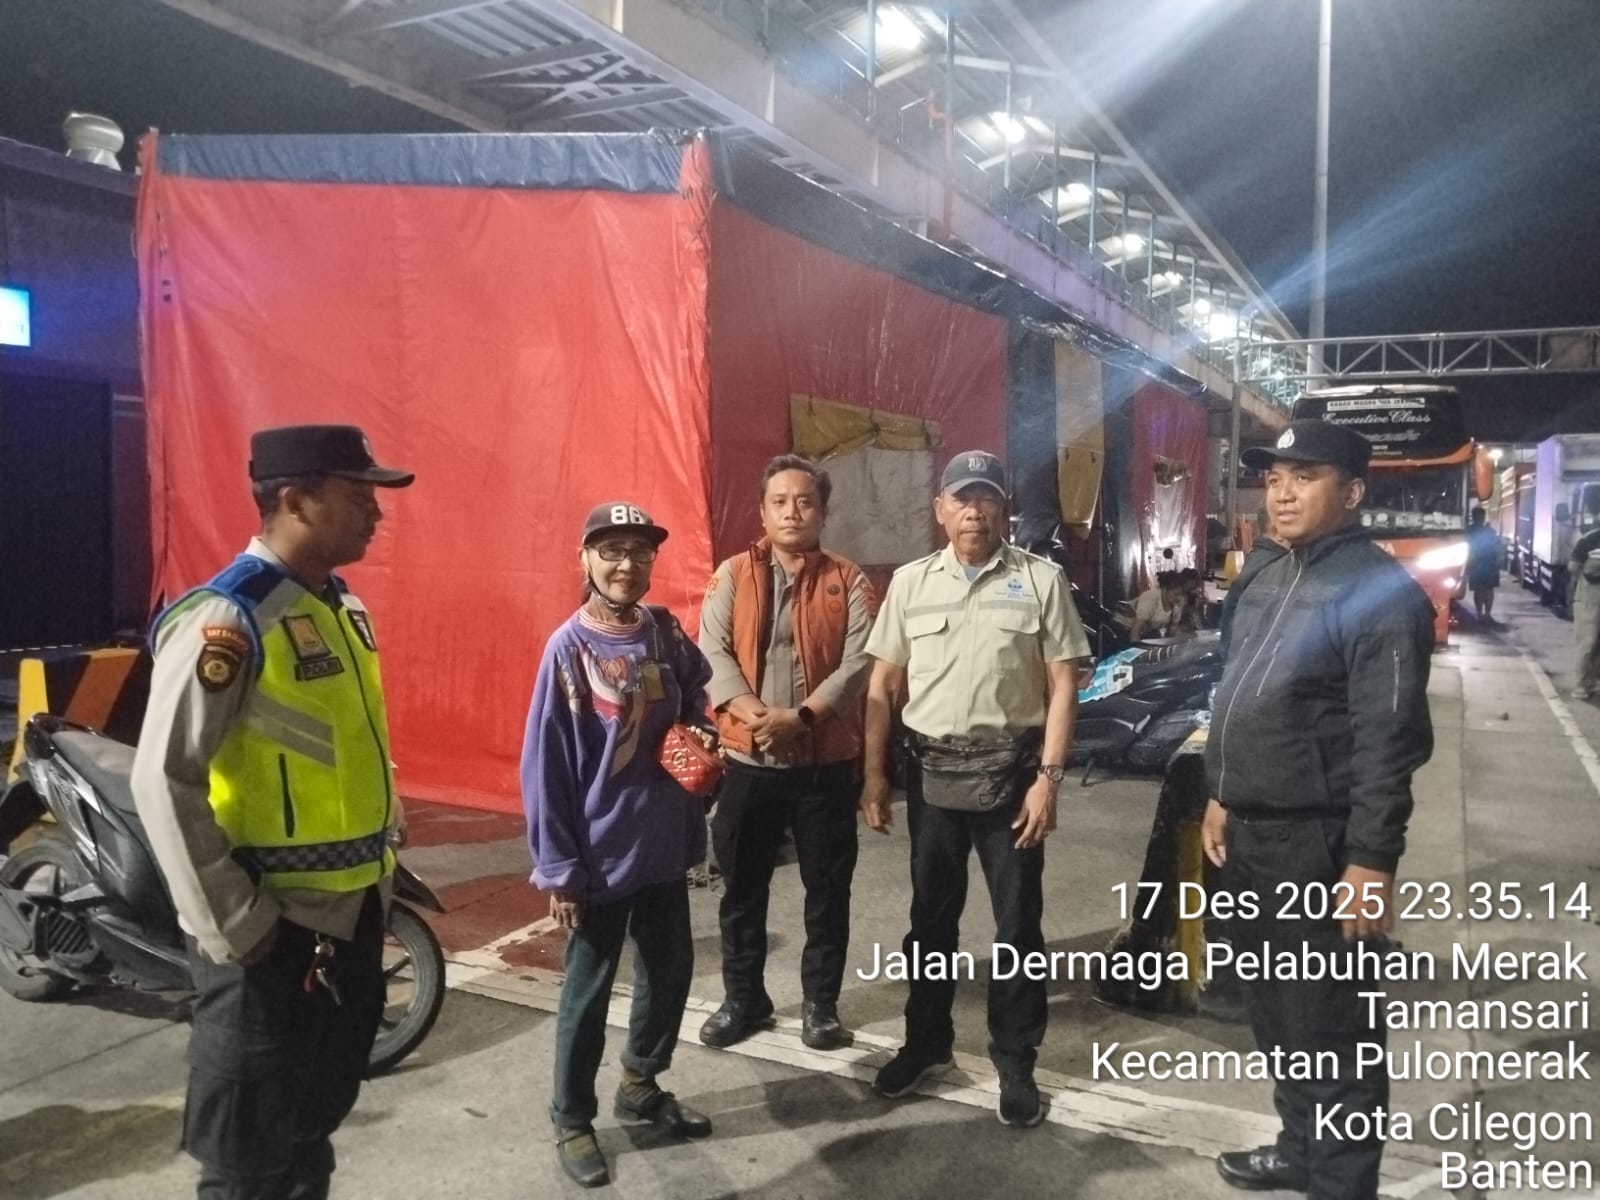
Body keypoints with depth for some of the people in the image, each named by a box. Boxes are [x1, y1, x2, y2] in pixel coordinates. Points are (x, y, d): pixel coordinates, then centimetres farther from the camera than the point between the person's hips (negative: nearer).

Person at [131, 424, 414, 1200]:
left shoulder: (346, 609, 8)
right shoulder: (227, 619, -19)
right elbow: (164, 781, -22)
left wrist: (382, 867, 14)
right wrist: (231, 926, -20)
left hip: (354, 915, 8)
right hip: (272, 934, -8)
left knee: (315, 1126, 24)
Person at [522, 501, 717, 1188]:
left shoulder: (666, 633, -1)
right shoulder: (569, 648, -15)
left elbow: (694, 702, 17)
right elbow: (544, 765, -13)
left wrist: (702, 744, -5)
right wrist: (557, 868, -13)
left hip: (664, 843, 6)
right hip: (600, 852, -5)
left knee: (671, 969, 19)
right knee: (589, 989, 9)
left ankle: (640, 1086, 42)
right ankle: (572, 1121, 30)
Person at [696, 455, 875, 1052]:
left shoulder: (849, 582, 1)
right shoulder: (733, 574, 4)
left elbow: (859, 663, -9)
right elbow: (712, 652, -6)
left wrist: (800, 717, -21)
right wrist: (756, 715, -21)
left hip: (826, 762, -1)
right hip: (748, 760, 1)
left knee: (827, 889, 9)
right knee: (742, 888, 12)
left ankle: (821, 1003, 26)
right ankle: (743, 997, 29)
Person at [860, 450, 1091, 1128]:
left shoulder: (1040, 580, -3)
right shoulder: (910, 583, 4)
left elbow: (1063, 684, -4)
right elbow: (883, 684, 5)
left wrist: (1048, 776, -11)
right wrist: (875, 774, 1)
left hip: (1009, 770, -2)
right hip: (931, 771, 2)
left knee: (1017, 922, 8)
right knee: (931, 916, 15)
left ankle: (1015, 1061, 23)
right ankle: (926, 1040, 33)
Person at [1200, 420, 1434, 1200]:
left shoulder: (1379, 592, -15)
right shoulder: (1267, 581, 12)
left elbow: (1388, 742, -19)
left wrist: (1371, 861, -21)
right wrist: (1221, 797, 18)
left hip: (1318, 844, -9)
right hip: (1250, 833, 9)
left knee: (1328, 1026, 3)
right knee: (1275, 1013, 21)